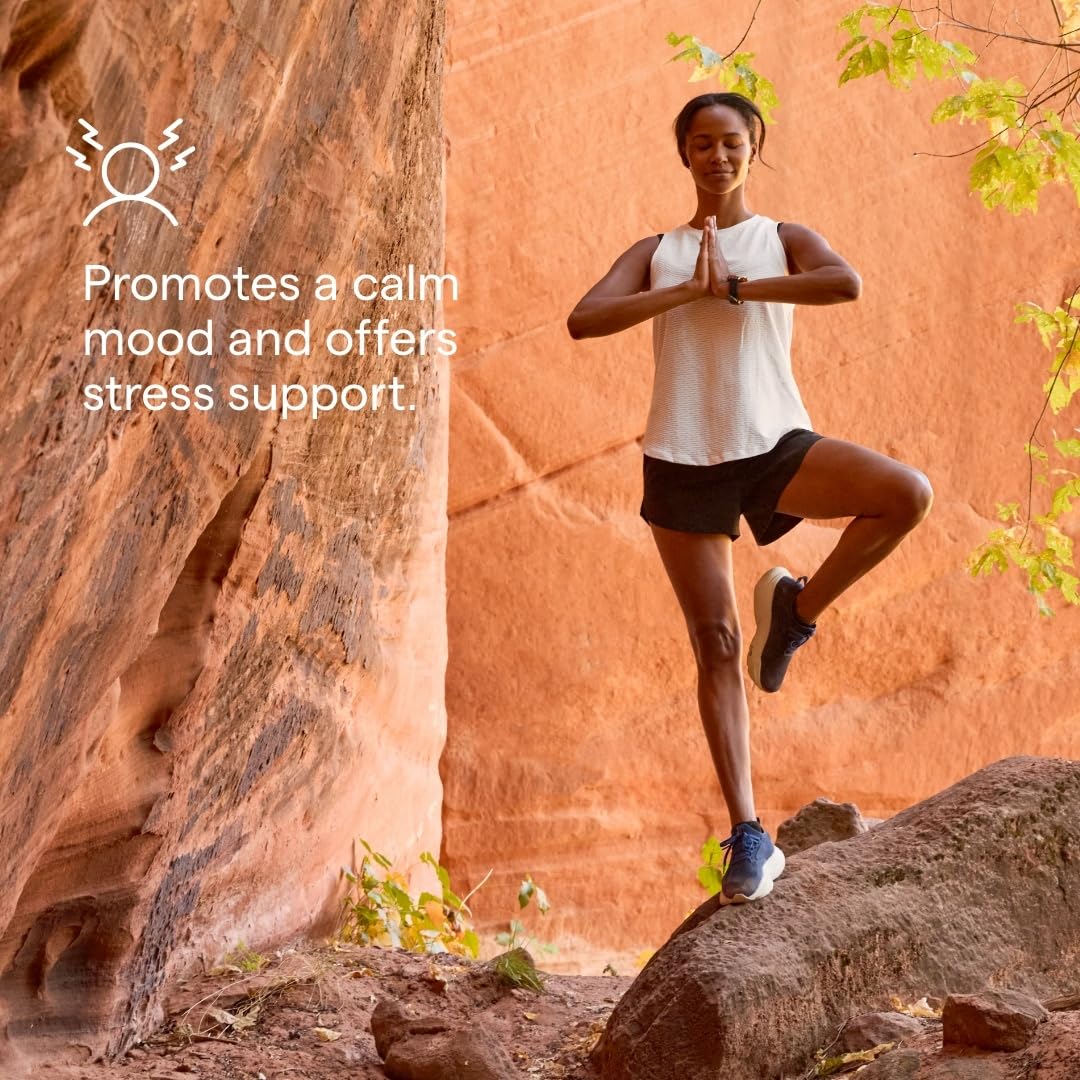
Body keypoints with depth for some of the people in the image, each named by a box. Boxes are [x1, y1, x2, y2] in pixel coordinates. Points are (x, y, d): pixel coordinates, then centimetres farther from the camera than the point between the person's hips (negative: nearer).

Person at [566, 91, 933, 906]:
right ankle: (749, 835, 7)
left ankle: (797, 608, -3)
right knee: (715, 645, 0)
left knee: (908, 493, -26)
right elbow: (583, 320, -6)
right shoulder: (655, 254, 12)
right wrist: (688, 289, -10)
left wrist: (735, 287, -14)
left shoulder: (781, 240, 8)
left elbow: (847, 283, -15)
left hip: (774, 445, 0)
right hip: (683, 462, 1)